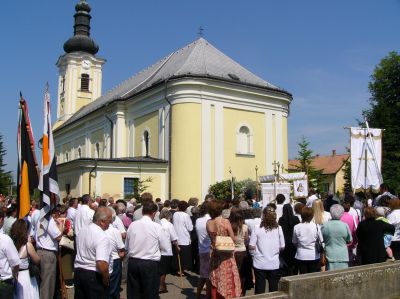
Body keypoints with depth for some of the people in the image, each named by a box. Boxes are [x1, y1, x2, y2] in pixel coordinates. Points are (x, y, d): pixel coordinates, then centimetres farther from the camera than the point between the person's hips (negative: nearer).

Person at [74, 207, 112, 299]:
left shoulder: (82, 230, 4)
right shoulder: (102, 237, -22)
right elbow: (101, 264, -30)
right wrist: (106, 279, -14)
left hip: (78, 272, 8)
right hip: (94, 276, -8)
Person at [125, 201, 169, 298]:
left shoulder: (132, 225, 0)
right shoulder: (157, 227, -11)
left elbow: (127, 246, 9)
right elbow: (165, 247, -4)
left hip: (133, 262, 4)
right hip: (150, 264, -4)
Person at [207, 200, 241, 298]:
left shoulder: (208, 223, -5)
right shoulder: (225, 222, -16)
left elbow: (211, 237, 2)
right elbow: (233, 238, -10)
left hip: (215, 255, 4)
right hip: (226, 256, -3)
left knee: (216, 281, 16)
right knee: (228, 280, 8)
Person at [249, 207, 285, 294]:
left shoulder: (257, 229, -12)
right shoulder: (278, 228, -6)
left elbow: (251, 247, -12)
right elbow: (282, 247, 0)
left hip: (260, 264, -1)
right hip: (274, 264, 1)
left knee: (259, 290, 10)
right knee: (273, 290, 13)